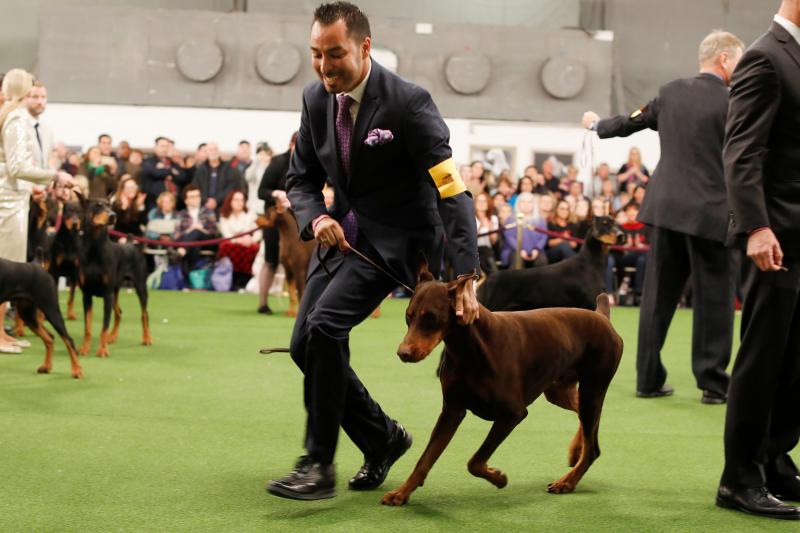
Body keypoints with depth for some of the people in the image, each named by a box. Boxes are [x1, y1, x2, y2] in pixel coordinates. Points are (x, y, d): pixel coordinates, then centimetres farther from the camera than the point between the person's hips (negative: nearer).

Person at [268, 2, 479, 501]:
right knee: (305, 345, 3)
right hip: (343, 232, 7)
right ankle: (384, 436, 23)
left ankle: (319, 465, -14)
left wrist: (466, 277, -29)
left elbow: (453, 192, -23)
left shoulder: (408, 102, -21)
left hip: (396, 236, -7)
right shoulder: (317, 98, -2)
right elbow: (302, 178, 8)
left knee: (325, 323, -25)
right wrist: (316, 218, -15)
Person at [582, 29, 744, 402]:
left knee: (658, 296, 10)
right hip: (710, 213, -5)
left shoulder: (672, 92, 5)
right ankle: (713, 384, 7)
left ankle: (648, 379, 15)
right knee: (714, 299, 4)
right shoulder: (733, 103, -10)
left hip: (666, 207, 5)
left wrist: (597, 125, 36)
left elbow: (631, 122, 18)